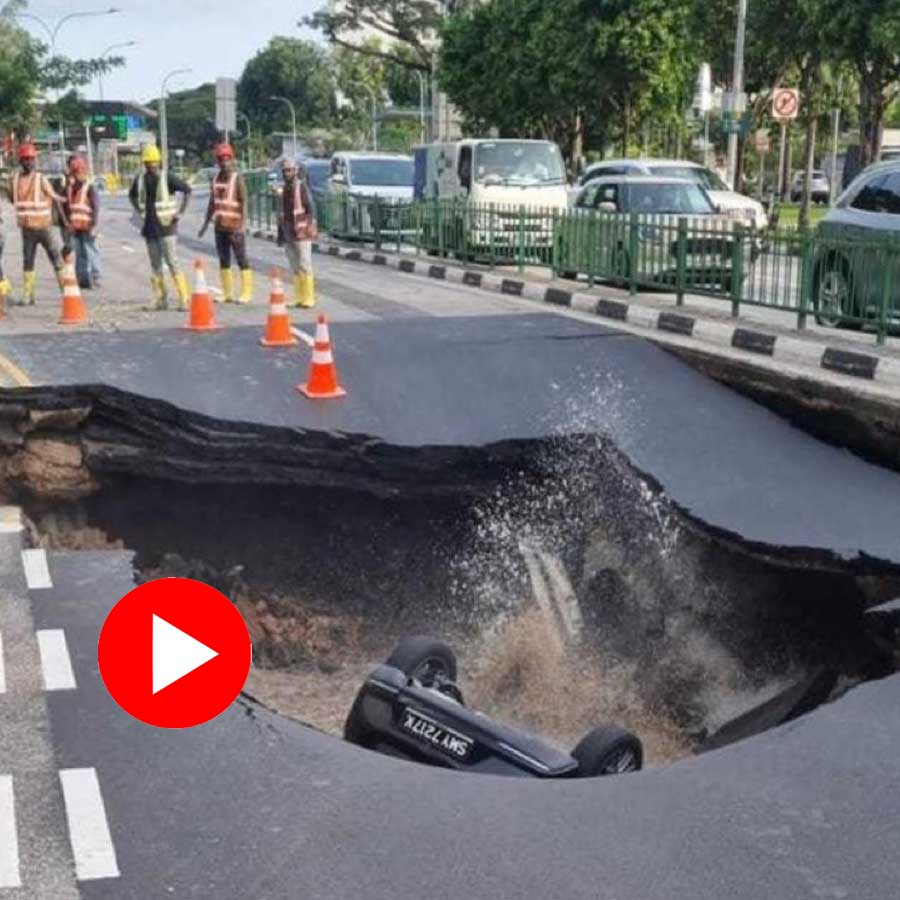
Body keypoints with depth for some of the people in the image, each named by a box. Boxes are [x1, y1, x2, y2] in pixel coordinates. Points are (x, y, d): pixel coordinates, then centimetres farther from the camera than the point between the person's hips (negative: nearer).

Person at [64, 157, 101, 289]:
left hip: (87, 227, -6)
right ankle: (83, 279, 14)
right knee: (79, 253, 8)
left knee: (91, 252, -3)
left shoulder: (89, 188, -6)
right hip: (74, 227, 6)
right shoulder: (69, 189, 11)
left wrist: (94, 225, -15)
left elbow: (96, 207, -9)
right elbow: (66, 206, 16)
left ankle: (95, 278, 4)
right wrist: (67, 222, 12)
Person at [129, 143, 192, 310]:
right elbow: (132, 195, 26)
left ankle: (184, 298, -10)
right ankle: (161, 299, 17)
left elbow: (187, 190, -7)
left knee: (173, 262, -10)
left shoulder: (167, 177, -9)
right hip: (149, 228, 5)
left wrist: (180, 213, -9)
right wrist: (141, 212, 14)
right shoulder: (140, 179, 7)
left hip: (166, 227, -5)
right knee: (155, 265, 9)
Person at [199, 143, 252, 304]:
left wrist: (242, 225, -22)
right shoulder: (216, 178, 11)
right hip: (220, 226, 6)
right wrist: (206, 224, 17)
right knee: (224, 260, 8)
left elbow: (244, 202, -13)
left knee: (242, 260, -3)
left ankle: (246, 293, -1)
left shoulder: (238, 178, -7)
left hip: (235, 227, -6)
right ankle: (227, 294, 14)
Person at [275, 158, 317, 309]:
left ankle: (308, 299, -5)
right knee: (294, 267, 8)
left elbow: (311, 208, -12)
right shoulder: (284, 189, 14)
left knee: (304, 265, -7)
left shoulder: (302, 186, -7)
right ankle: (299, 298, 12)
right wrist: (280, 234, 18)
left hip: (301, 234, -7)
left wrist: (310, 228, -21)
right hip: (288, 234, 7)